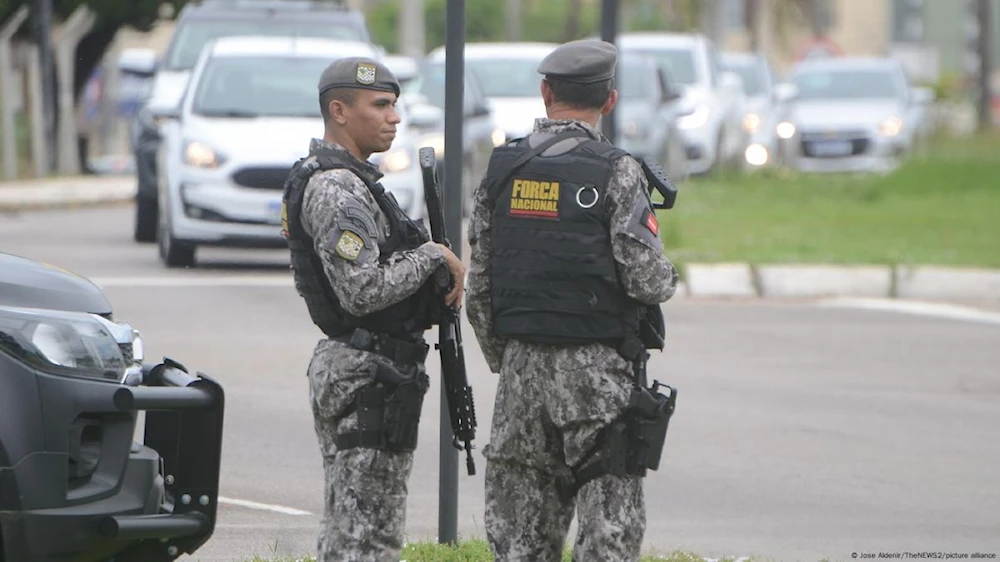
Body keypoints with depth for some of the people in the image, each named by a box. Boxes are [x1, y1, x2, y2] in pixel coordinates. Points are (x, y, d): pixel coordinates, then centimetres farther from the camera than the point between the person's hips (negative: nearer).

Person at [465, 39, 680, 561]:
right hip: (595, 370, -5)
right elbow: (648, 280, -13)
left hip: (520, 362, 5)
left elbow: (478, 287, 8)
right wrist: (667, 278, 10)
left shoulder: (501, 169, 5)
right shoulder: (615, 172, -9)